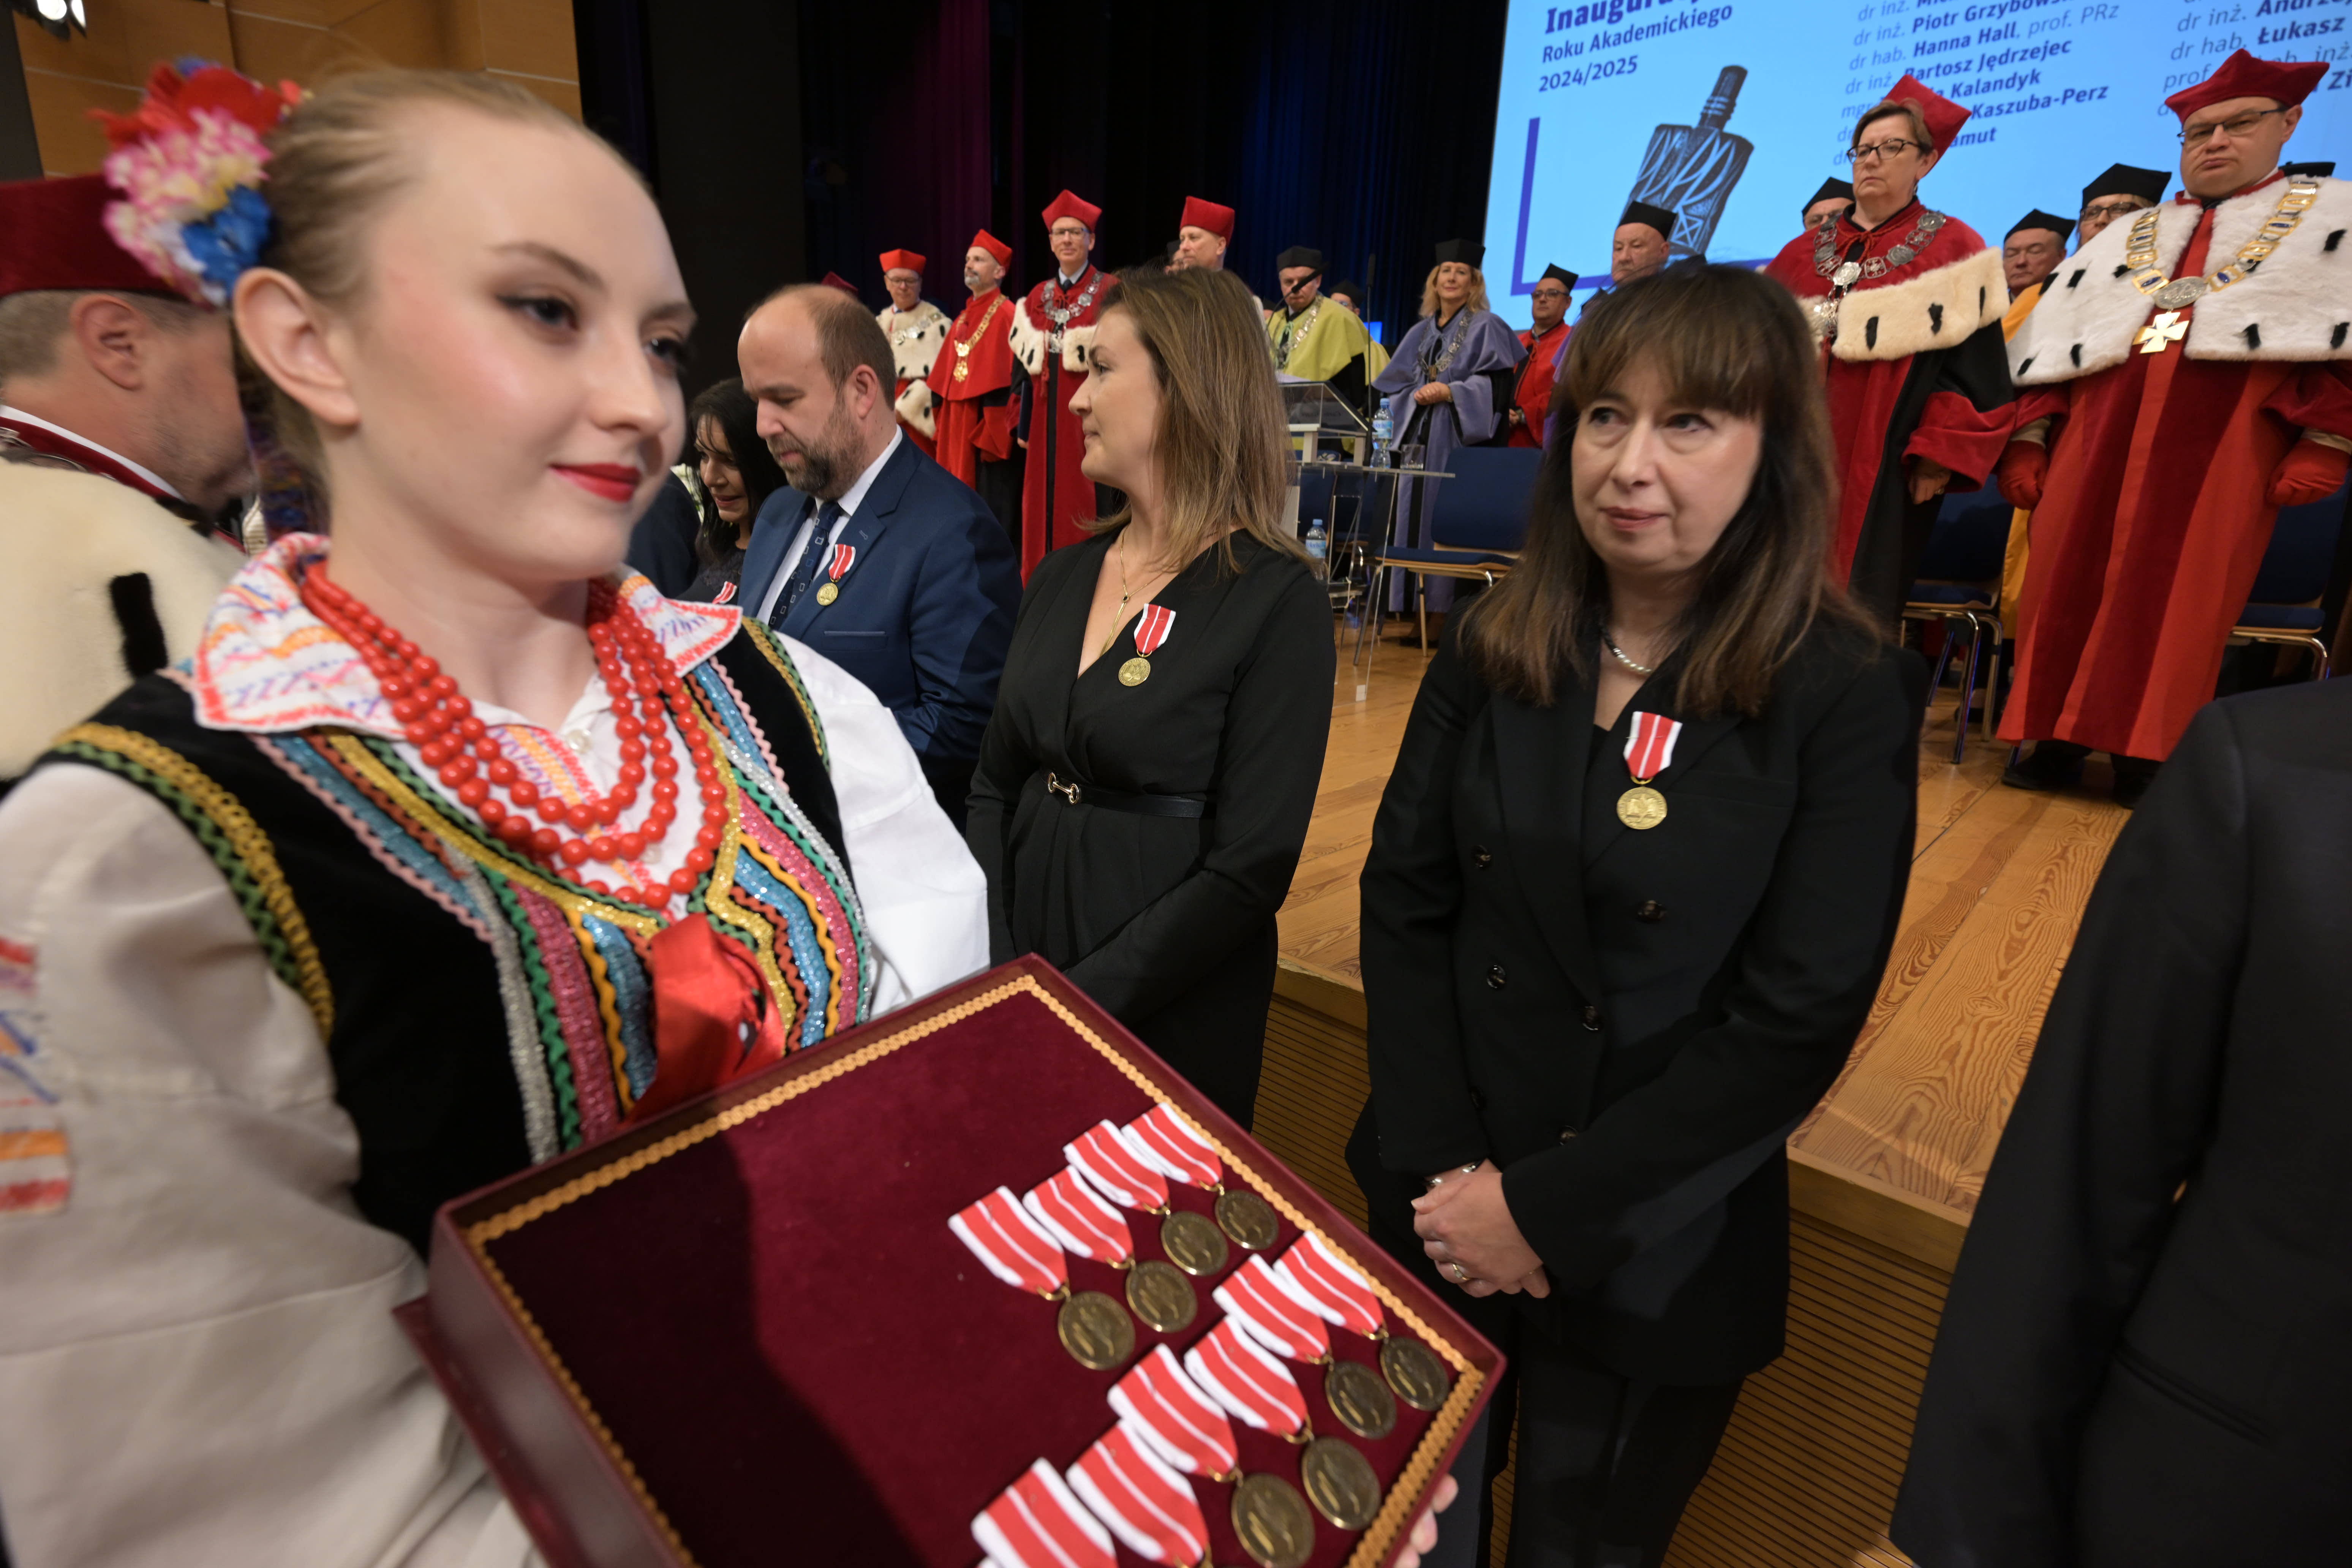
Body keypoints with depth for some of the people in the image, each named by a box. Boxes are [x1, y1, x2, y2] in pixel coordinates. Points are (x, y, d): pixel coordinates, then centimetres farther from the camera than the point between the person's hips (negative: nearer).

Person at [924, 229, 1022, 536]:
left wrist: (994, 436, -21)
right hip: (957, 431, 9)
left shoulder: (1006, 316, -9)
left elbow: (1007, 380, -17)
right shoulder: (962, 318, 17)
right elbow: (943, 379, 18)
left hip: (988, 430, -9)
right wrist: (943, 424, 12)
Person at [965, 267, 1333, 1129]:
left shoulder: (1277, 601, -15)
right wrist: (998, 972, -8)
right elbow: (994, 784, 5)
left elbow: (1250, 869, -18)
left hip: (1171, 1017, -5)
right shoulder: (1060, 578, 4)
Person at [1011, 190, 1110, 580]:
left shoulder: (1111, 292, -1)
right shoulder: (1037, 297, 15)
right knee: (1044, 499, 6)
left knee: (1086, 501, -5)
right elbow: (1025, 363, 15)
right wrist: (1024, 423, 9)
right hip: (1047, 415, 5)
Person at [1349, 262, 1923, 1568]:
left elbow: (1797, 1023, -16)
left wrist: (1546, 1210, -16)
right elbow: (1404, 900, -5)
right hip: (1436, 1210, 3)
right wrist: (1440, 1169, -12)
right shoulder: (1491, 649, -4)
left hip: (1653, 1254, -2)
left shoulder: (1847, 700, -13)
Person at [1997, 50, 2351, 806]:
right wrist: (2027, 442, 2)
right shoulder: (2119, 239, 24)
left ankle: (2144, 753, -2)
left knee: (2179, 600, -7)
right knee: (2069, 587, -3)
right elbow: (2047, 347, 15)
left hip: (2223, 446, -3)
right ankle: (2058, 739, 3)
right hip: (2100, 441, 3)